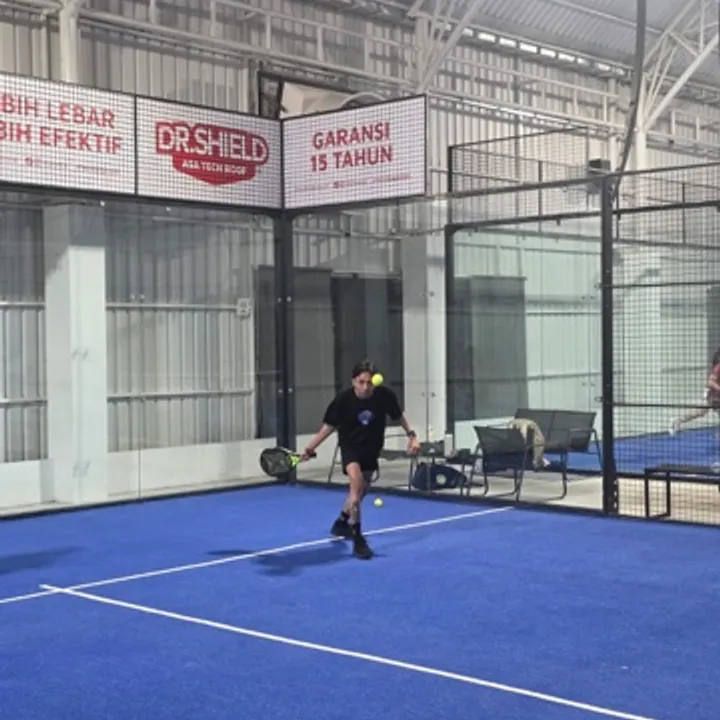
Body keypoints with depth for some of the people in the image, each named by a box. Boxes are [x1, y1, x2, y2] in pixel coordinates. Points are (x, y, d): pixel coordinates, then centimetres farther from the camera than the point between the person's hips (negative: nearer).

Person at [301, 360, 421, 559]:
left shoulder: (385, 395, -22)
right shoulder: (343, 399, -25)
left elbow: (398, 415, -1)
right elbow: (329, 426, -12)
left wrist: (411, 435, -9)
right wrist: (310, 448, -16)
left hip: (372, 448, 4)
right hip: (350, 445, -4)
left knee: (361, 490, 19)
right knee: (356, 482, -28)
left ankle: (342, 522, 49)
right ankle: (357, 539, -21)